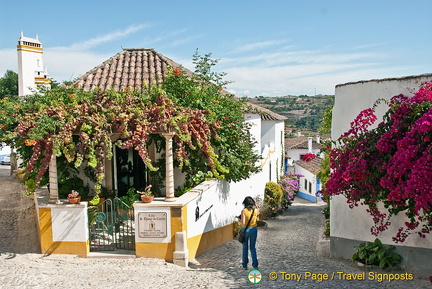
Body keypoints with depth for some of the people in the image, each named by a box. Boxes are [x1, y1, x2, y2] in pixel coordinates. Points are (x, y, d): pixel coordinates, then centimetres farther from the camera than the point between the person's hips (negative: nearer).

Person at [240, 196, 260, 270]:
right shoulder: (256, 210, -6)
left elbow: (243, 223, -20)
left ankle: (245, 265, 19)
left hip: (246, 230, -3)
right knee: (253, 248, 15)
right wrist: (256, 205, 17)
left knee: (245, 248, 12)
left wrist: (240, 220, 0)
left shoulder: (244, 211, -16)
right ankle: (255, 265, 15)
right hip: (254, 229, 3)